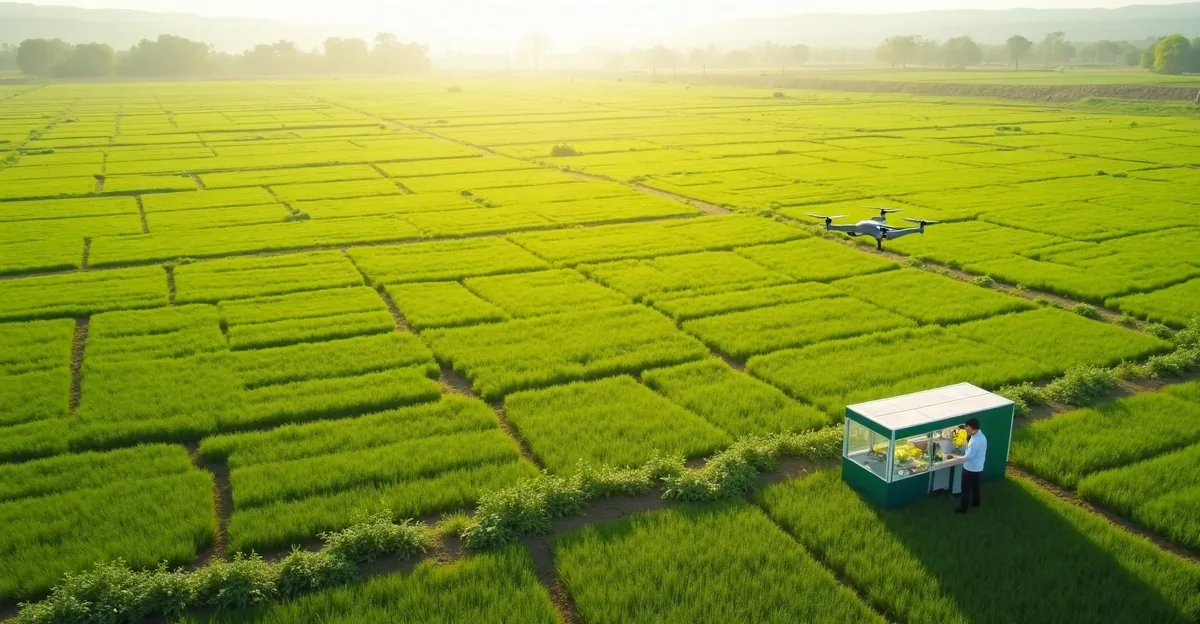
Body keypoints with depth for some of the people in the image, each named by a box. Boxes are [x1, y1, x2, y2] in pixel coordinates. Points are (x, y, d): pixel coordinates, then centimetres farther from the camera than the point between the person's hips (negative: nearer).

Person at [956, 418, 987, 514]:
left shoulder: (975, 440, -30)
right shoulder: (982, 436, 0)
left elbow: (969, 456, -27)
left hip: (970, 468, -9)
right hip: (978, 467, 9)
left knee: (966, 488, 6)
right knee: (975, 486, 27)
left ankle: (963, 508, 17)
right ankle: (976, 503, 43)